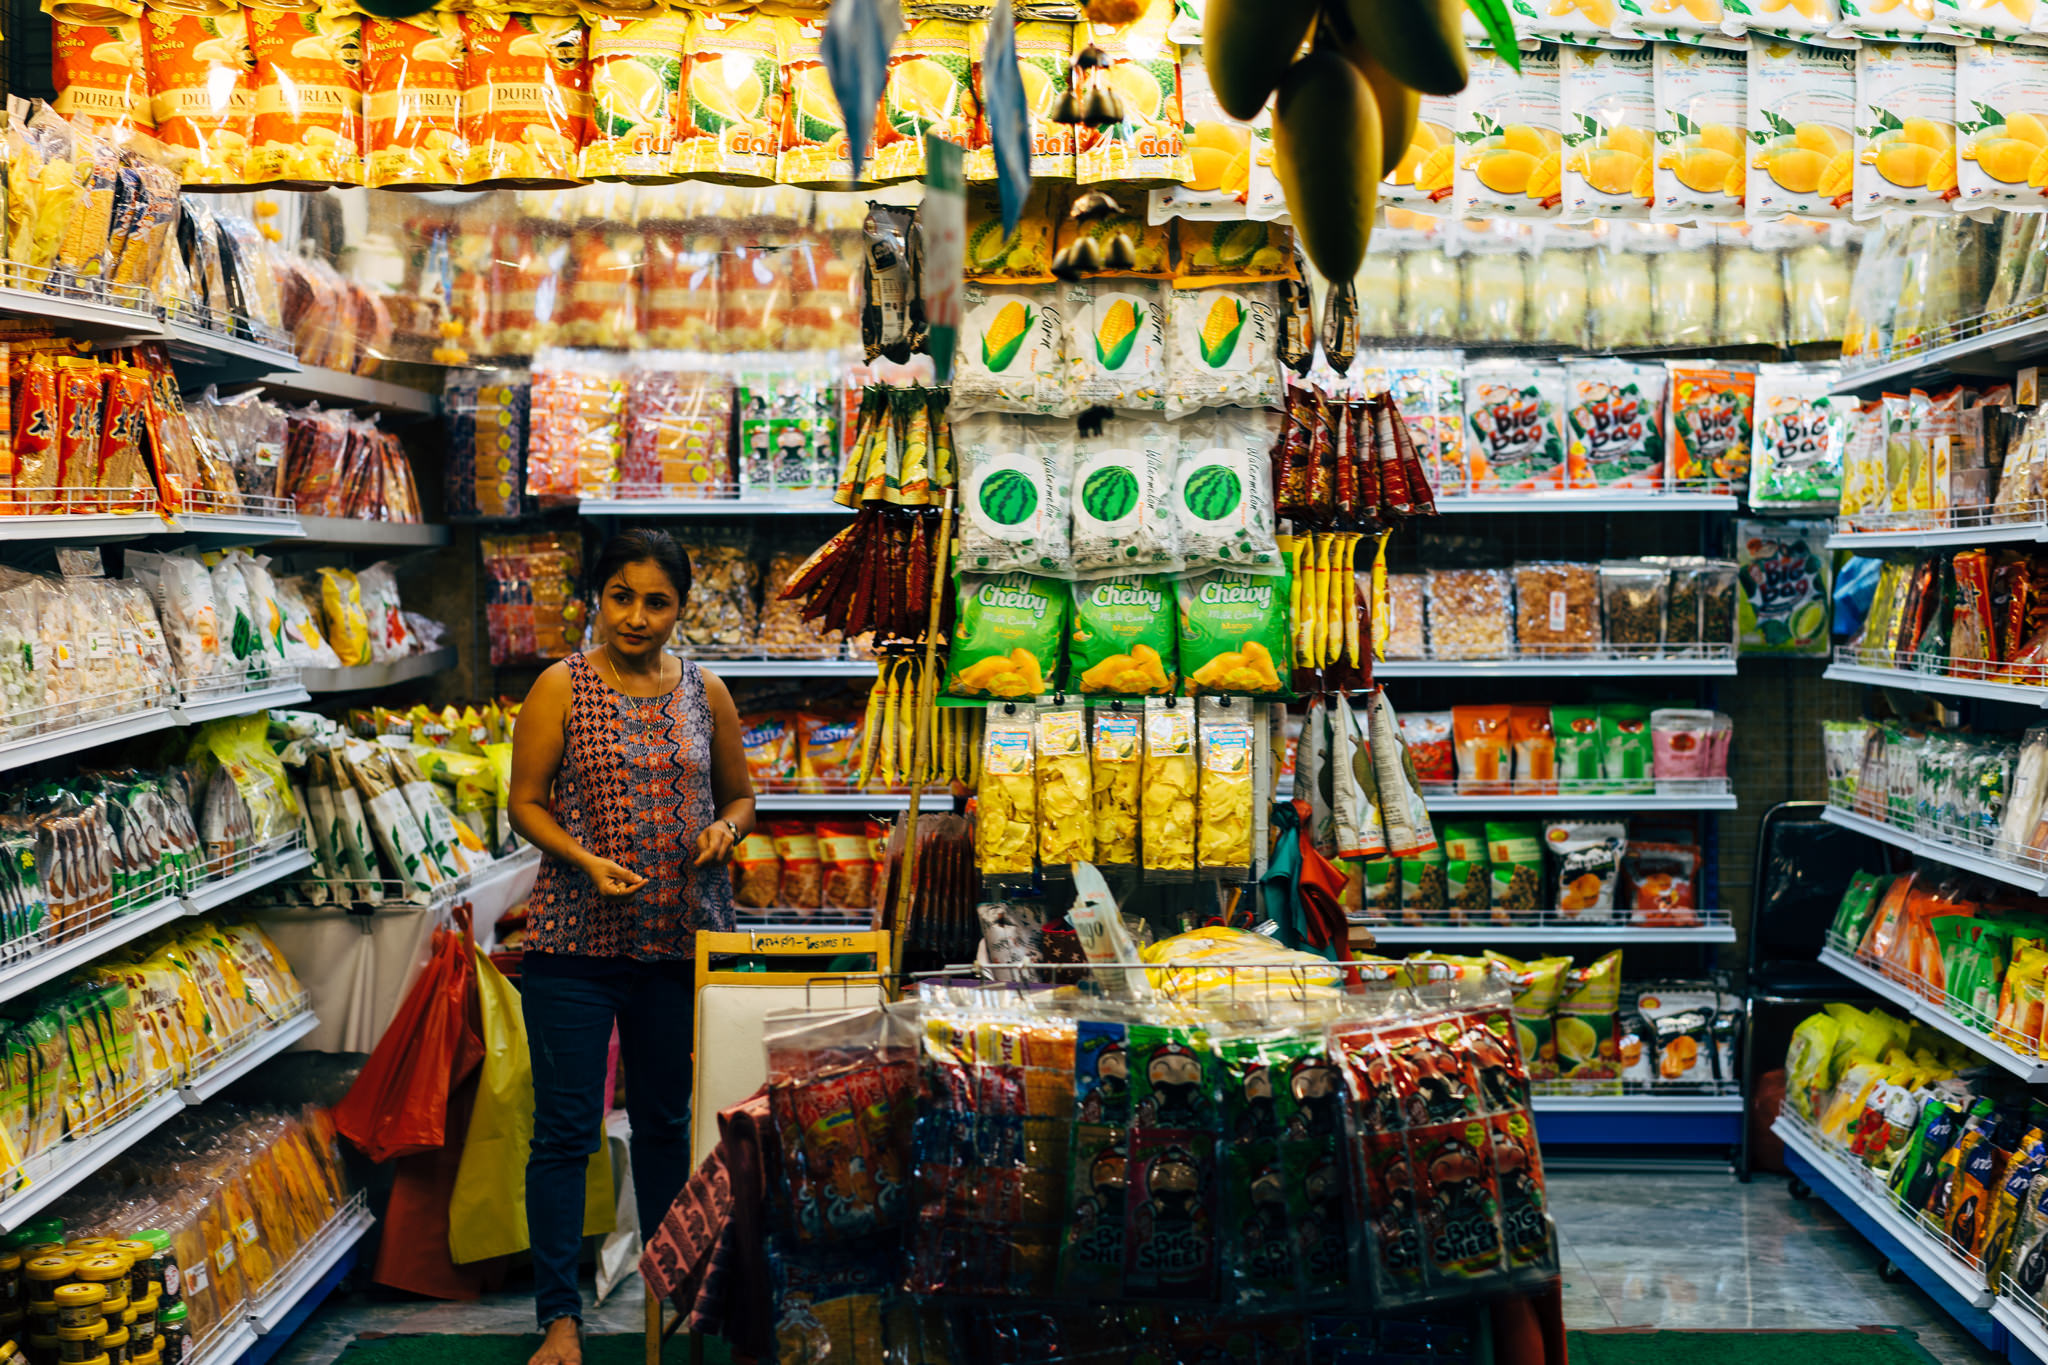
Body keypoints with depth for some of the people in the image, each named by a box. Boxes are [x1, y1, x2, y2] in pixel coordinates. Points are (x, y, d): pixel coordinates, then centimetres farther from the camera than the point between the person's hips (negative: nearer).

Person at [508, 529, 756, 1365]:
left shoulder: (706, 695, 6)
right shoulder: (562, 688, -3)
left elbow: (740, 795, 16)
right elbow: (525, 803, -2)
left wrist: (725, 830, -7)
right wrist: (587, 861, -18)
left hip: (681, 940, 3)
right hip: (575, 942, -3)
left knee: (667, 1121, 15)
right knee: (565, 1130, -1)